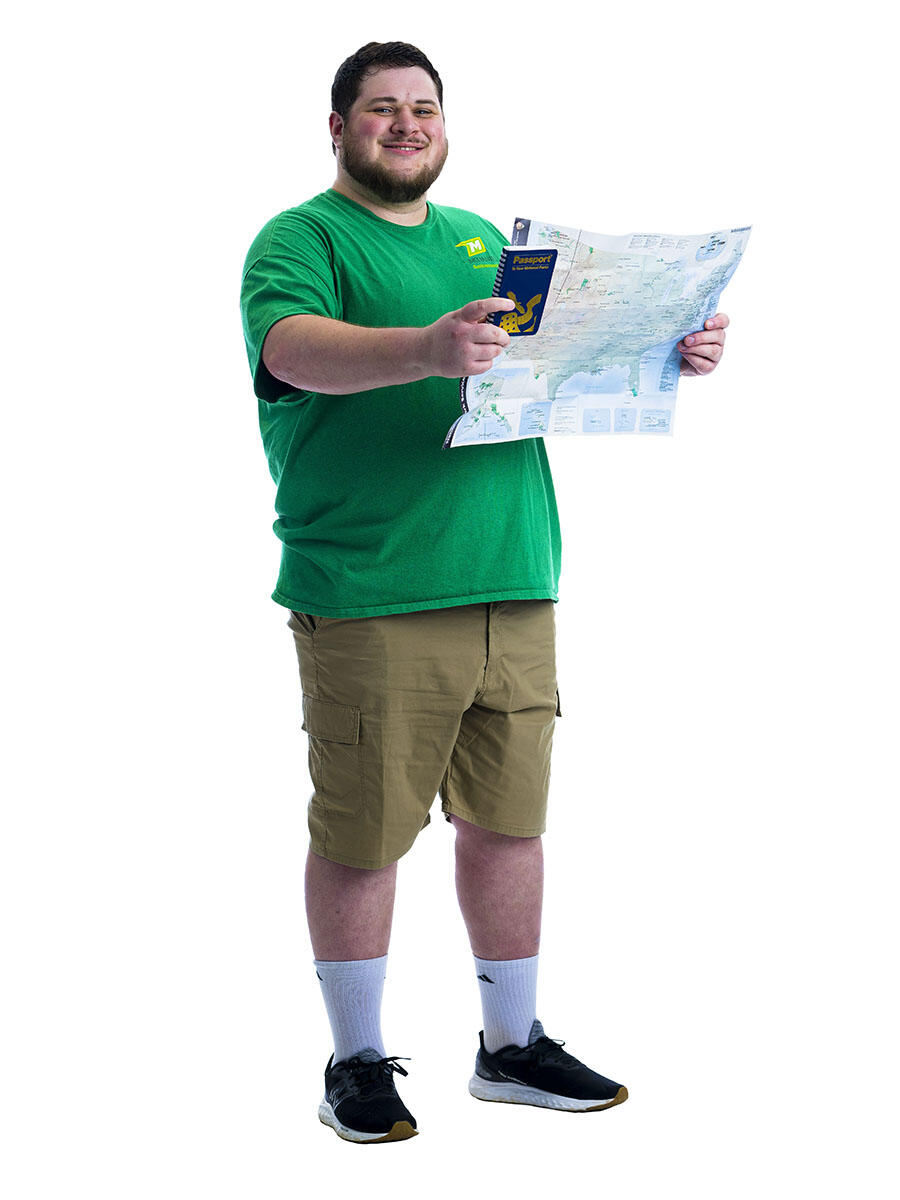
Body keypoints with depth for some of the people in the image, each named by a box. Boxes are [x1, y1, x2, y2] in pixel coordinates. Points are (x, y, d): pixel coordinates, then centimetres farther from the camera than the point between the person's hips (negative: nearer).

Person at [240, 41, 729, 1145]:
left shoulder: (486, 242, 20)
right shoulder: (300, 240, -1)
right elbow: (295, 348, -21)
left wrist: (668, 351, -1)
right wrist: (425, 348, -39)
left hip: (513, 586, 6)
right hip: (371, 597, -6)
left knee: (509, 820, 11)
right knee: (361, 835, 0)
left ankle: (513, 1046, 24)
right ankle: (358, 1062, 14)